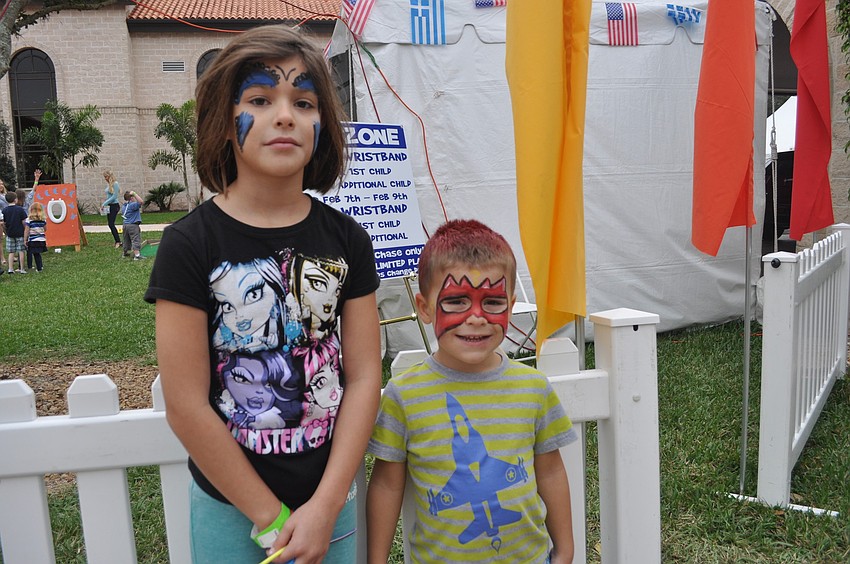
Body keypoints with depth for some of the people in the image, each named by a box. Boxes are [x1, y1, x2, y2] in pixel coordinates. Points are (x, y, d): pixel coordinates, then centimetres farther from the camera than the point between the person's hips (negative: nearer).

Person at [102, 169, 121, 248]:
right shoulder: (108, 184, 12)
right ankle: (117, 241, 12)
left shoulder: (115, 183, -12)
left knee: (111, 224, -12)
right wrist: (104, 203, 8)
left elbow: (114, 196, -17)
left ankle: (118, 241, -7)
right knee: (110, 224, 7)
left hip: (114, 205, -8)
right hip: (109, 206, 8)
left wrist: (104, 203, -16)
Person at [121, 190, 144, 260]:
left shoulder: (125, 206, 10)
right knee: (136, 240, -9)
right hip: (133, 225, -9)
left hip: (125, 225, 9)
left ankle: (125, 252, 38)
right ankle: (137, 255, -16)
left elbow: (122, 213, 23)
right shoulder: (133, 205, -17)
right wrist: (134, 194, -28)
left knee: (127, 240, 22)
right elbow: (141, 201, -30)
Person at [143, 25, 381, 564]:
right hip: (230, 507, -2)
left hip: (332, 499, 3)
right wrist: (272, 519, -10)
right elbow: (187, 406, -13)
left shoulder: (346, 239, -5)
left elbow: (363, 378, -5)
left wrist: (326, 506, -10)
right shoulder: (189, 245, -13)